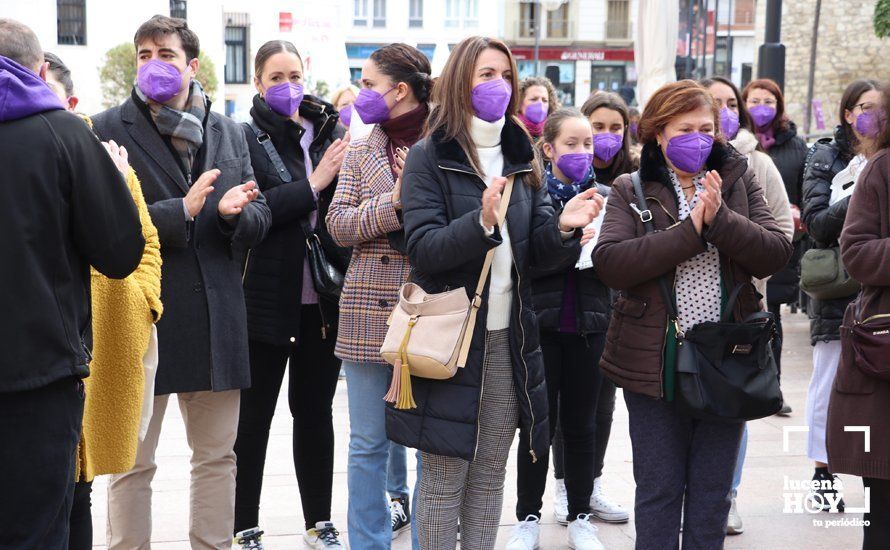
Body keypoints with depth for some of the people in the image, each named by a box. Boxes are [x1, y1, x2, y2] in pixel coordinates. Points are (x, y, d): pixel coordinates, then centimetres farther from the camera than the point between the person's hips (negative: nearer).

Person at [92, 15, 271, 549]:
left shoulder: (229, 132, 10)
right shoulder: (108, 129, -4)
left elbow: (260, 219, 9)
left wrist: (234, 212, -14)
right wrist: (181, 212, -22)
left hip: (216, 318, 4)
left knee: (217, 457, 12)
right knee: (133, 463, 5)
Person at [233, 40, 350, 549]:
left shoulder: (331, 134, 8)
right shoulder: (247, 138, -3)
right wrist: (314, 183, -18)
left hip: (324, 297, 4)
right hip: (266, 297, -4)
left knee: (316, 411, 14)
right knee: (254, 417, 6)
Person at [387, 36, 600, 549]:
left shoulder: (522, 158, 11)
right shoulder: (429, 156, -4)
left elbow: (542, 252, 6)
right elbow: (423, 249, -14)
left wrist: (563, 226, -16)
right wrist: (482, 222, -29)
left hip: (510, 338, 5)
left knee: (490, 477, 11)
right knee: (444, 478, 1)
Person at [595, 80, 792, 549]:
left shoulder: (739, 181, 5)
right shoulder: (631, 191, -1)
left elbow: (776, 253, -5)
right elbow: (608, 263, -17)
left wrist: (720, 219, -20)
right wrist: (690, 230, -21)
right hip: (655, 363, -2)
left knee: (712, 493, 12)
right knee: (658, 490, 9)